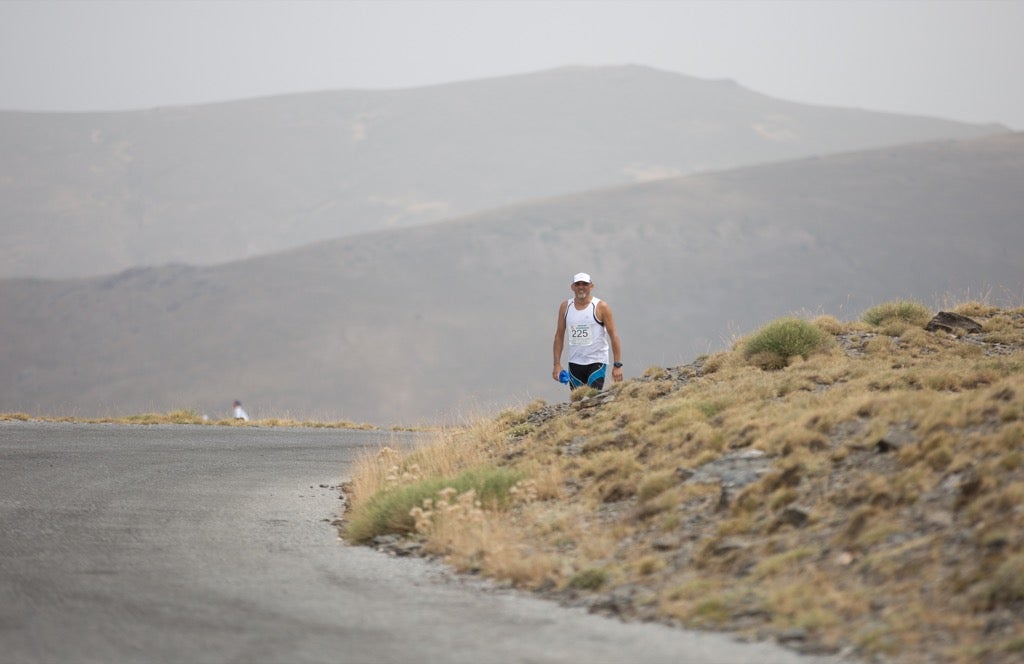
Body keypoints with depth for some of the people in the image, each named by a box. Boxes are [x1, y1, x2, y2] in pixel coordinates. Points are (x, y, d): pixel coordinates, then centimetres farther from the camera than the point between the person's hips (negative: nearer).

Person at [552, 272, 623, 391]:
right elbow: (559, 336, 9)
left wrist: (617, 365, -12)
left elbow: (613, 335, -6)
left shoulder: (601, 307, -5)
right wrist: (557, 364, 3)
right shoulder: (565, 307, 5)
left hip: (596, 362, -4)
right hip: (574, 363, 4)